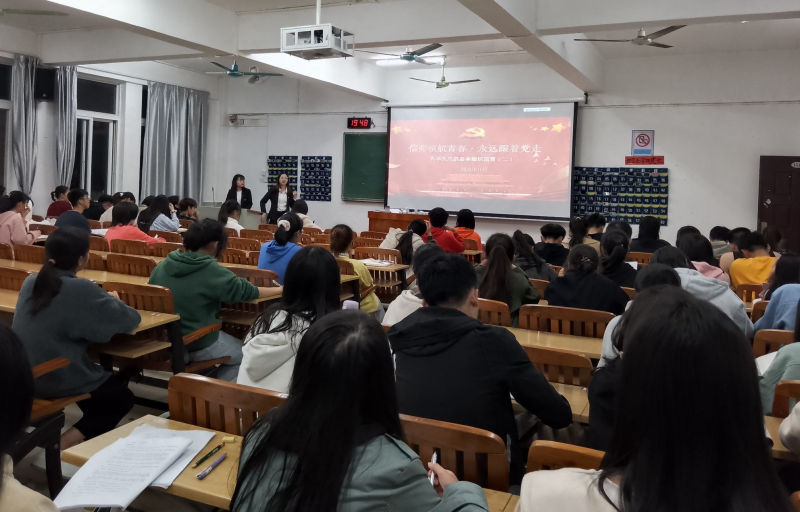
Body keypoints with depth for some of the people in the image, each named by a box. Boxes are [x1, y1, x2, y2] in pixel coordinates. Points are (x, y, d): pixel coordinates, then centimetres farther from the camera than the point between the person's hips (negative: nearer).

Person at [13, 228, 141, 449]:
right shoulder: (82, 289, -20)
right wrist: (114, 302, 7)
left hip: (25, 376, 8)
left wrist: (102, 301, 13)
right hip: (59, 381, -8)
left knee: (110, 379, 28)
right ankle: (65, 443, 1)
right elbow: (130, 320, -14)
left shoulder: (31, 281, 1)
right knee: (122, 398, 16)